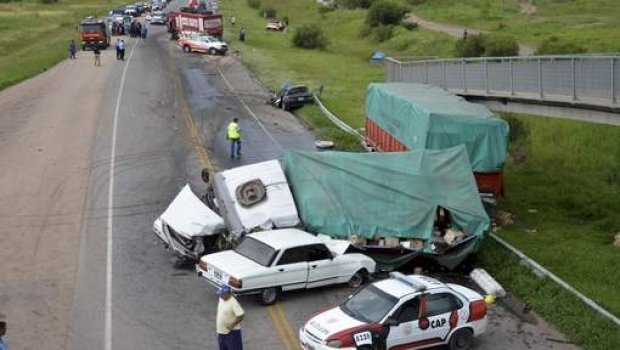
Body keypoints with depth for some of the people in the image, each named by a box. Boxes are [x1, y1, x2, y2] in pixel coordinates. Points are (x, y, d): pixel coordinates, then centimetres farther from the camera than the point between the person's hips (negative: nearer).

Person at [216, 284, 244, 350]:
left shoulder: (233, 303, -24)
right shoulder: (221, 300, 3)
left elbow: (240, 316, -27)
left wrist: (232, 325, -23)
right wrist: (217, 326, 15)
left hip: (232, 332, -9)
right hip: (221, 331, 9)